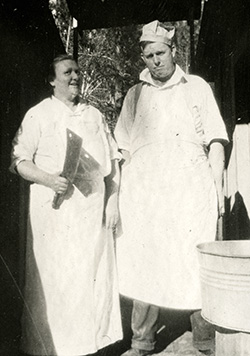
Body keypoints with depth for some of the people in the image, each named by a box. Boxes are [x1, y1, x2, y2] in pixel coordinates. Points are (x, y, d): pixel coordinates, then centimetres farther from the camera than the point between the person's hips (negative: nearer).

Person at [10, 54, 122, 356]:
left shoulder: (94, 115, 15)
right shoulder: (38, 115, 3)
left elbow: (112, 160, 15)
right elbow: (19, 161, -2)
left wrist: (112, 201, 7)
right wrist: (49, 180, -17)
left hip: (94, 206, 4)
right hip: (55, 207, -3)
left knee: (95, 273, 7)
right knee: (54, 277, 0)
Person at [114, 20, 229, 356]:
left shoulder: (197, 87, 12)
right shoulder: (135, 94, 16)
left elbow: (215, 141, 7)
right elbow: (125, 147, 15)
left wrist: (218, 186, -2)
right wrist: (122, 191, 6)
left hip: (191, 189, -1)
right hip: (143, 189, 2)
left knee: (195, 264, -3)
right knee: (144, 264, 1)